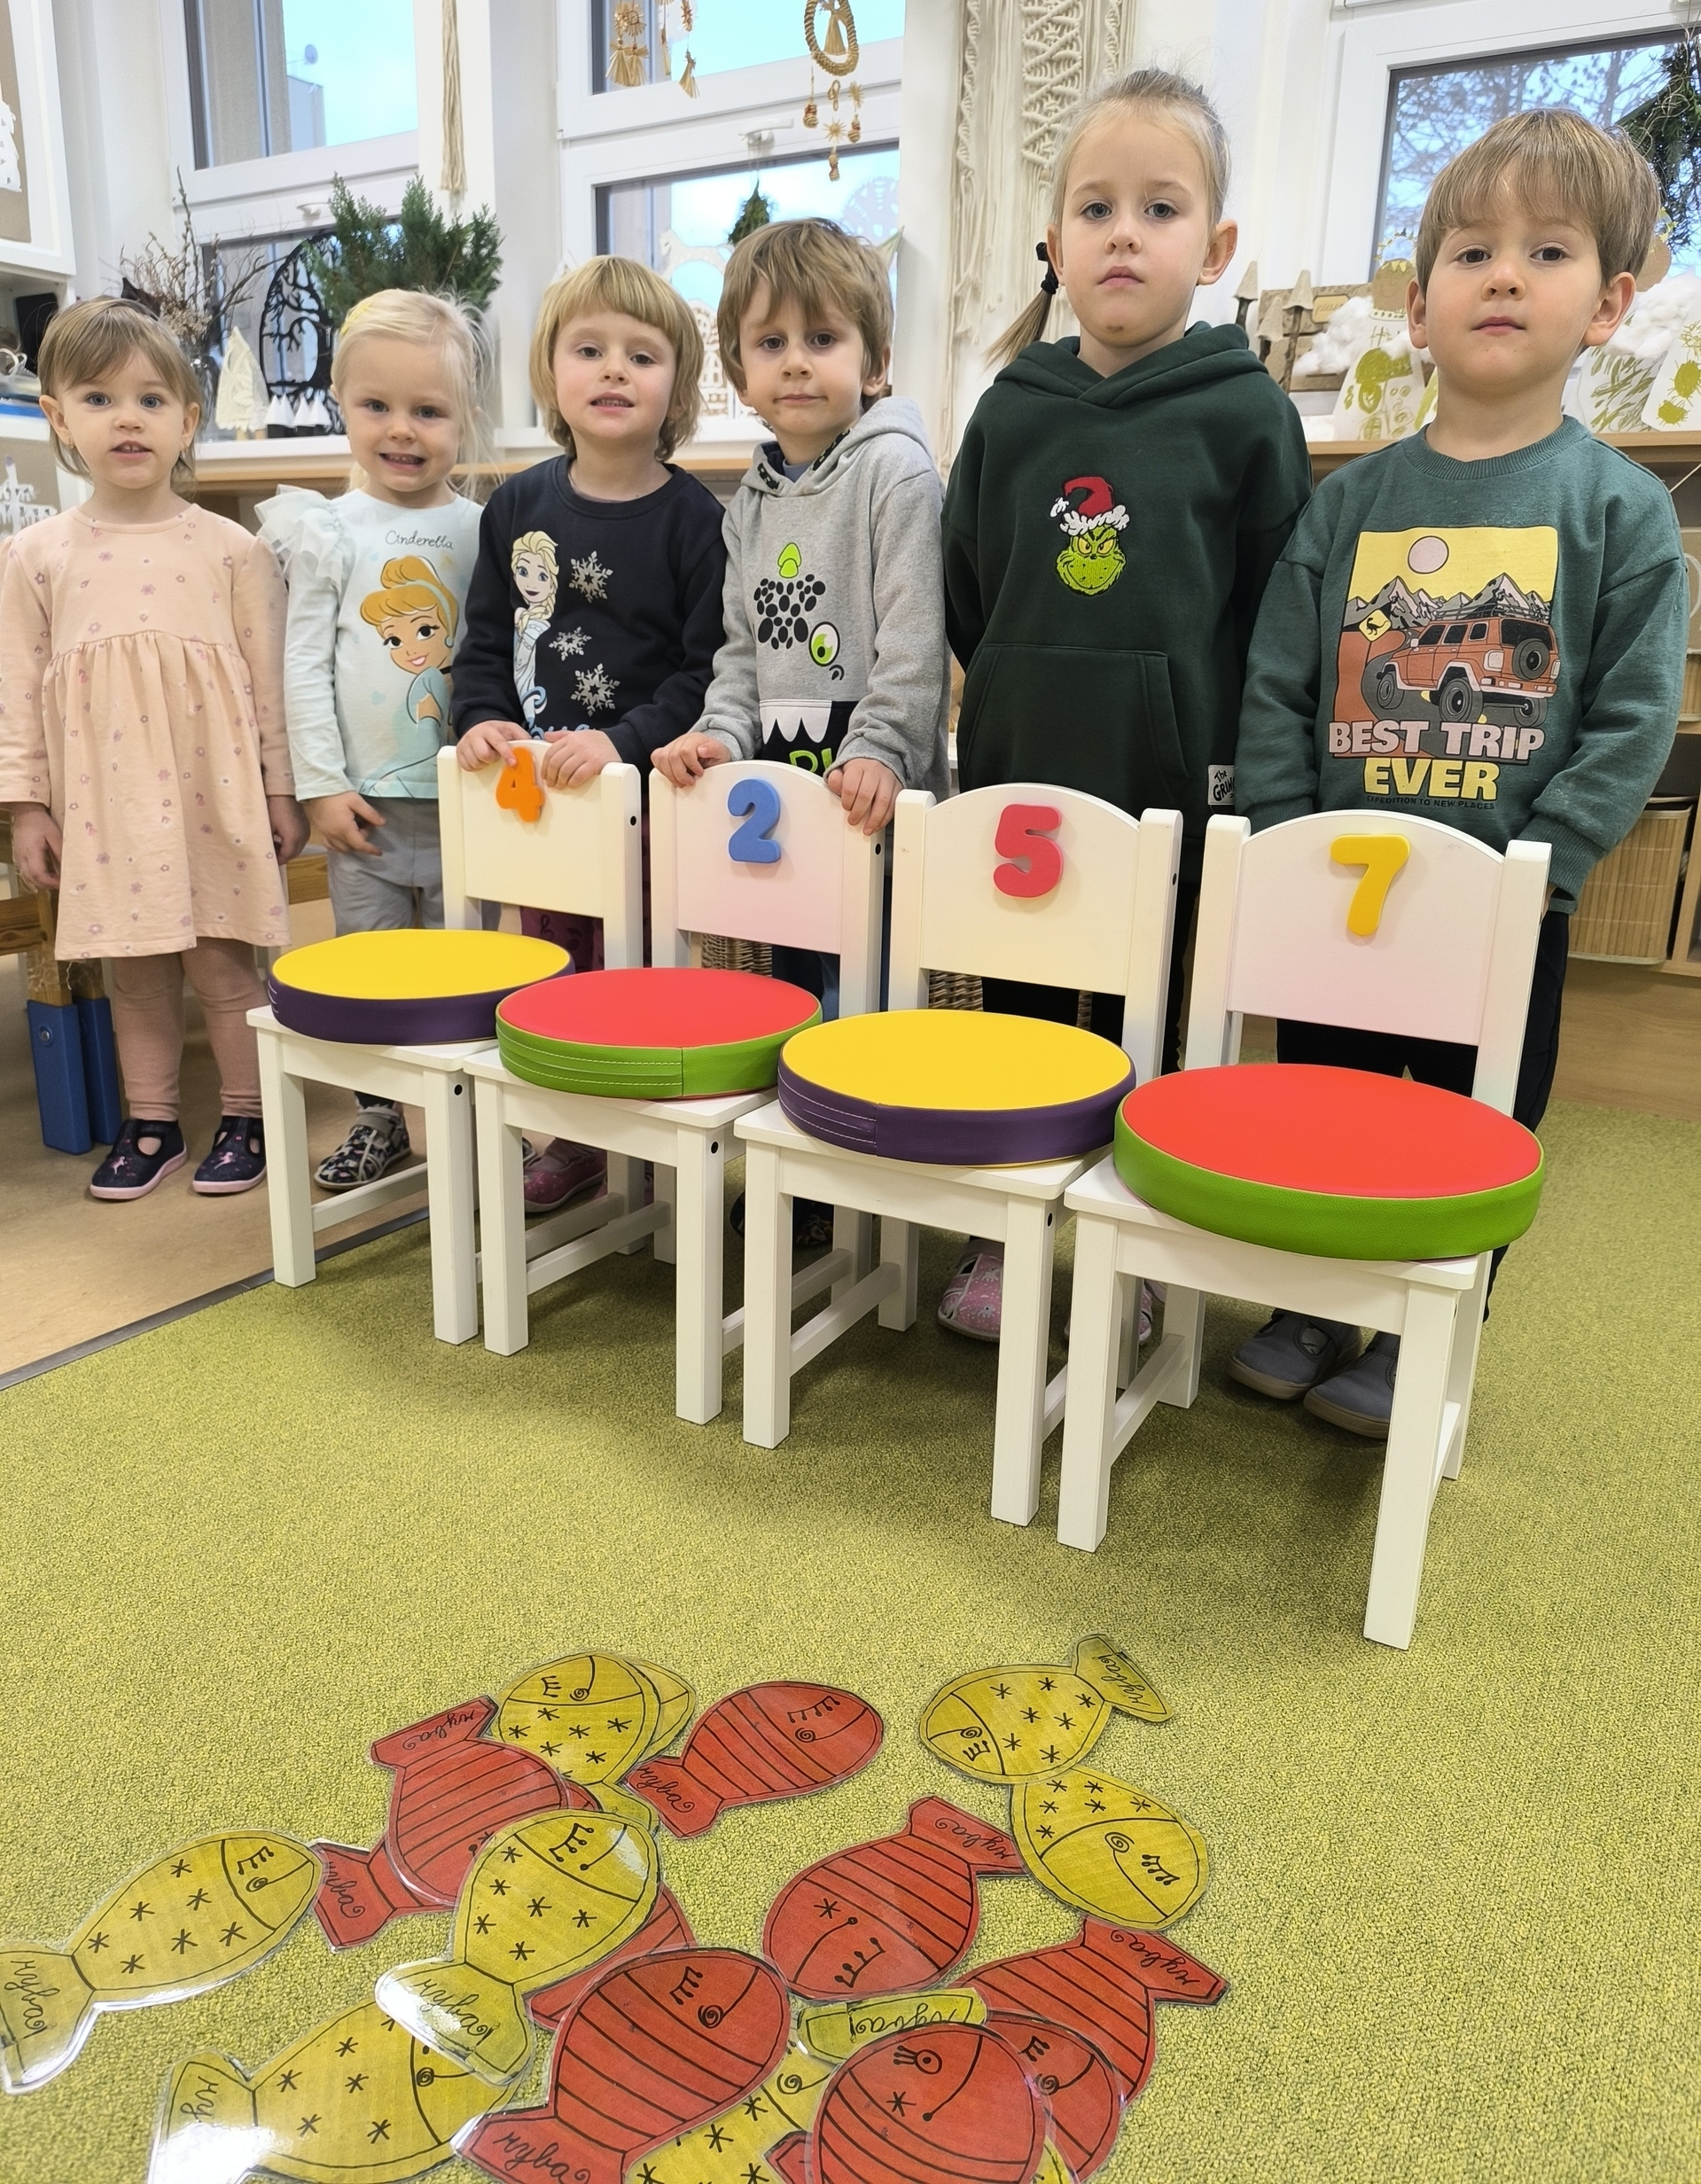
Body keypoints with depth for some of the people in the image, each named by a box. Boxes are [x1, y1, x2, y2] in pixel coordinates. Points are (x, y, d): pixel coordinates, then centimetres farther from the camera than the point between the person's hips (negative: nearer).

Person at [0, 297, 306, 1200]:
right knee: (133, 972, 10)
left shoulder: (231, 549, 1)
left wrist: (282, 790, 1)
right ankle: (149, 1124, 23)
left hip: (210, 794, -2)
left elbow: (268, 677, 2)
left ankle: (245, 1118, 18)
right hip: (103, 801, 2)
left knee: (223, 964, 3)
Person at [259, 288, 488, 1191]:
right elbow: (304, 664, 1)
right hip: (366, 798, 0)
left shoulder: (483, 531, 4)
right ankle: (379, 1117, 21)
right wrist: (322, 783, -4)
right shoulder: (328, 533, 3)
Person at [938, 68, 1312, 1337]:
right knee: (1014, 1009, 11)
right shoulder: (1013, 413, 6)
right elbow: (967, 598, 12)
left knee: (1146, 1025, 8)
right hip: (1018, 779, 3)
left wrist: (1233, 761, -6)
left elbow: (1278, 612, -2)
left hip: (1173, 786, -3)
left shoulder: (1246, 413, -2)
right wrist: (1025, 708, 8)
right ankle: (1002, 1240, 26)